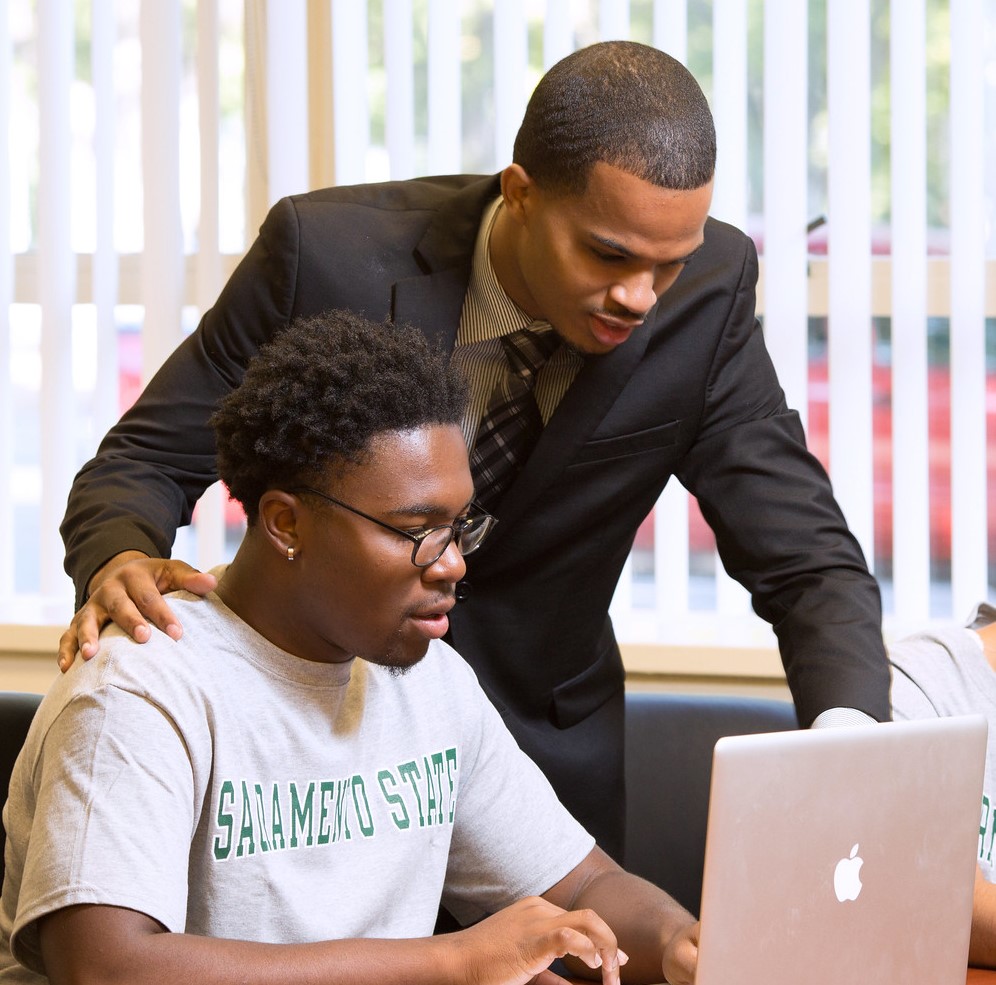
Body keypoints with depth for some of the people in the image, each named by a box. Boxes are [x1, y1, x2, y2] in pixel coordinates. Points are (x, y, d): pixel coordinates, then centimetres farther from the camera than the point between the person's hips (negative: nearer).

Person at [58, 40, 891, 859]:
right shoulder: (326, 254, -23)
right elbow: (148, 462, -12)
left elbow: (807, 557, -15)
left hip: (544, 738, 2)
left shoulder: (708, 291, -17)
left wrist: (845, 737, -35)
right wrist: (121, 562, -36)